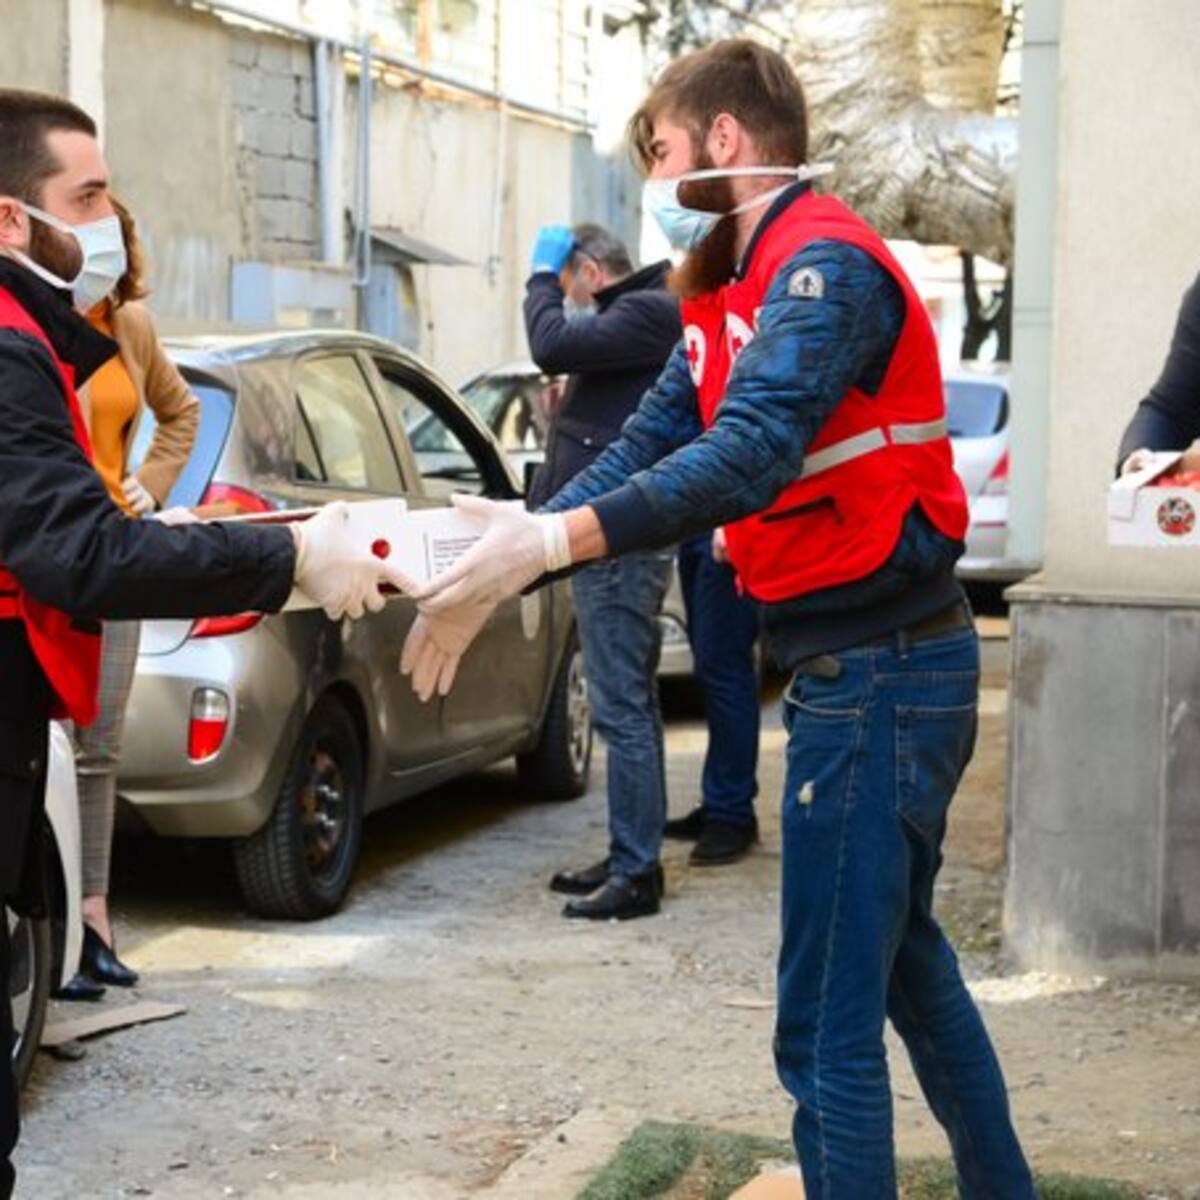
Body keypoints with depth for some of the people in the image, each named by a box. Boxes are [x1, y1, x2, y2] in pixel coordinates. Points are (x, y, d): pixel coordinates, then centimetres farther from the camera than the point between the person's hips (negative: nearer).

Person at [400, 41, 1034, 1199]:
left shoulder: (823, 265, -17)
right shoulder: (730, 291, 15)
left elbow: (748, 455, -32)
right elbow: (645, 448, 5)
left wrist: (550, 543, -39)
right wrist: (514, 544, -10)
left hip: (877, 669, -11)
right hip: (876, 662, 11)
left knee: (828, 1023, -6)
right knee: (904, 961, 23)